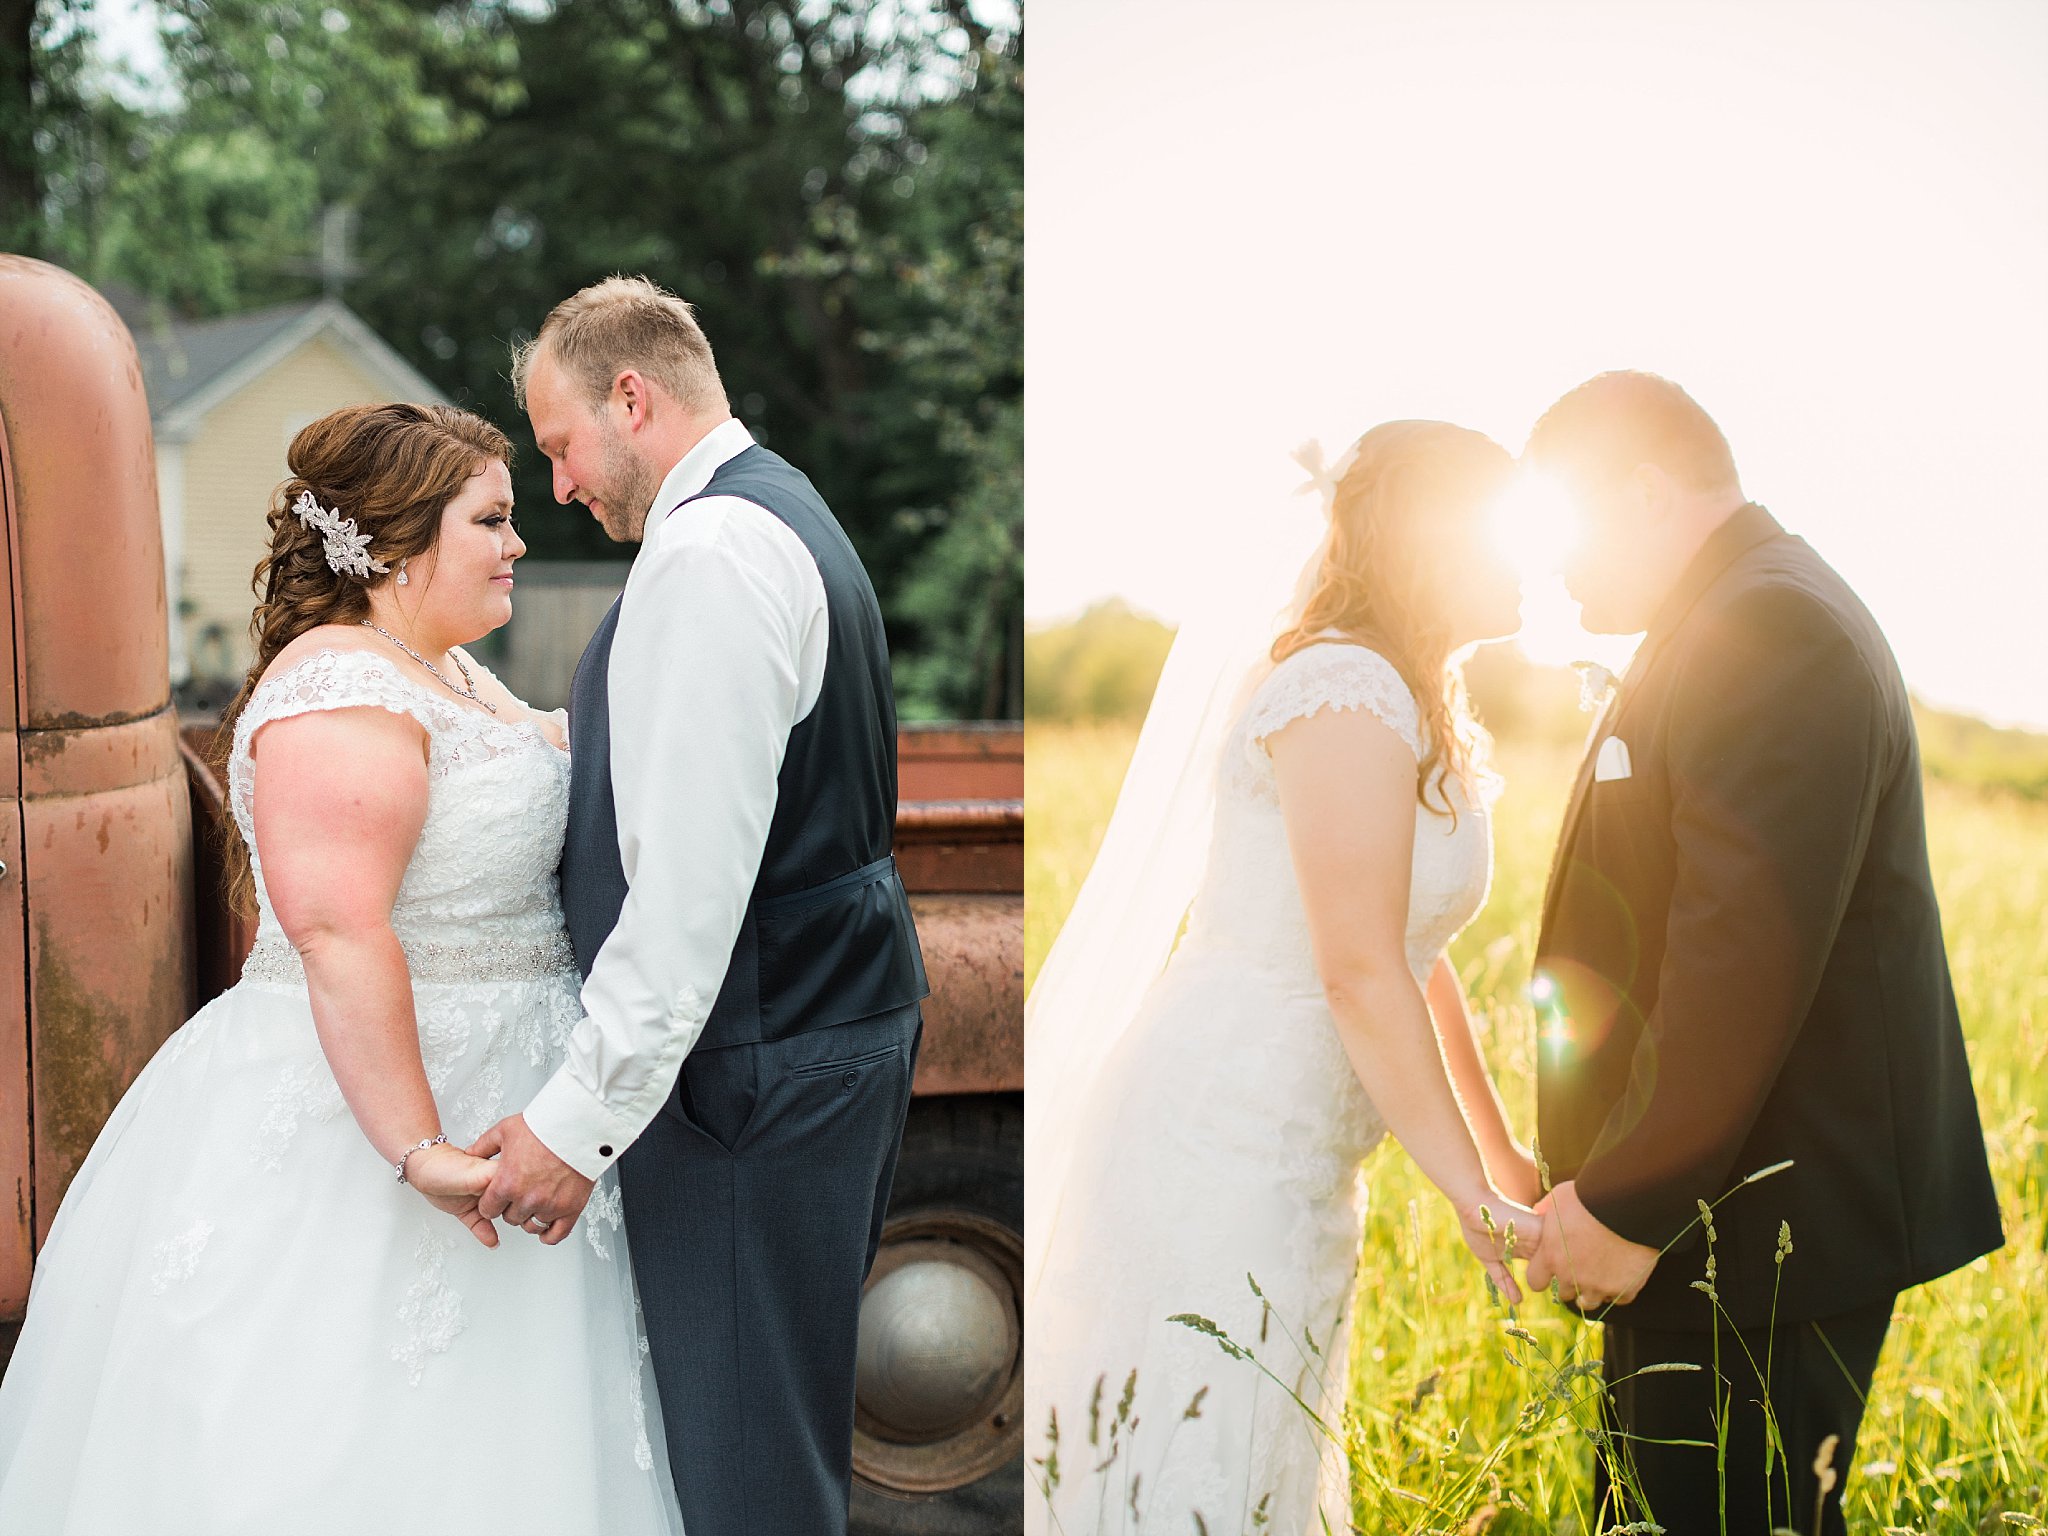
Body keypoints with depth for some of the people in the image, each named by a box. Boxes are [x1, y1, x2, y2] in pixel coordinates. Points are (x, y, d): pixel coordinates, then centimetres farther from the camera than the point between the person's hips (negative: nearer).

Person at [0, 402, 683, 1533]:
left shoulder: (453, 674, 12)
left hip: (482, 1099, 10)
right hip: (355, 1127, -10)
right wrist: (418, 1152, -30)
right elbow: (340, 936, -28)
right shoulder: (343, 690, -20)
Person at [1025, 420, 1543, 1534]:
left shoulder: (1410, 709, 16)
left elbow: (1413, 958, 20)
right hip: (1223, 1144, -10)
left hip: (1284, 1162, 10)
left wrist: (1502, 1160, 22)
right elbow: (1359, 973, -20)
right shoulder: (1346, 691, -16)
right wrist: (1476, 1200, -15)